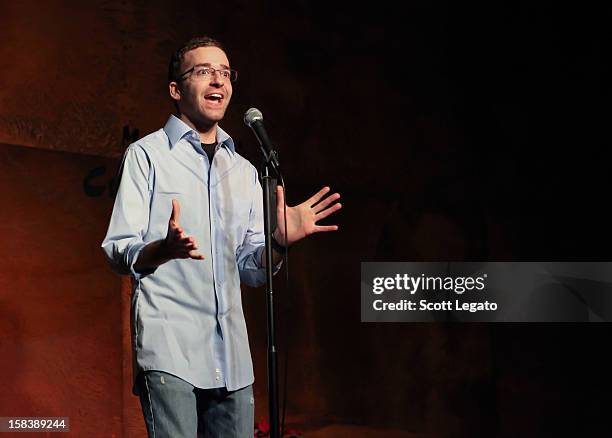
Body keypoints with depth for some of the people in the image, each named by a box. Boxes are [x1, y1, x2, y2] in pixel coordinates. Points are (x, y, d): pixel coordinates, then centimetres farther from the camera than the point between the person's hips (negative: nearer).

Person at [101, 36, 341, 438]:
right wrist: (166, 248, -26)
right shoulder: (147, 154, 3)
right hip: (169, 345, -5)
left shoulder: (244, 171, 19)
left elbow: (250, 269, 17)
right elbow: (118, 253, -5)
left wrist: (280, 241, -4)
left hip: (232, 354, 5)